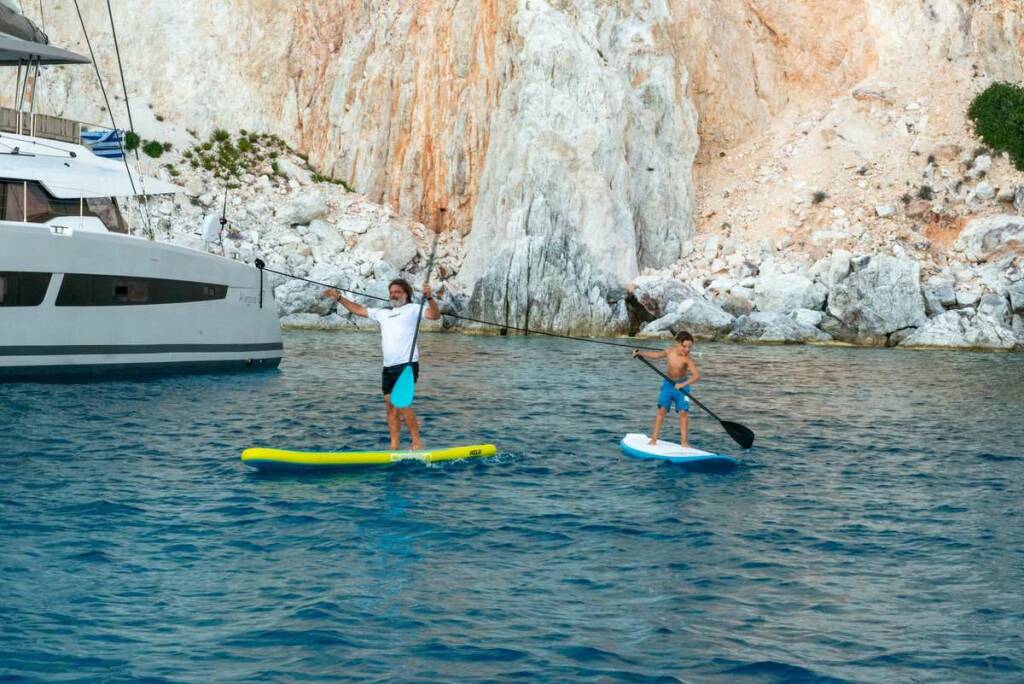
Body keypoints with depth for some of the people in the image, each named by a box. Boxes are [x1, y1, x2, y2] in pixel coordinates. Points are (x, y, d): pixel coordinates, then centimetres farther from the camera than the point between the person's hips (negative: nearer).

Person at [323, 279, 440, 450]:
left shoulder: (413, 309, 3)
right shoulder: (383, 314, 24)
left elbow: (435, 315, -12)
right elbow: (359, 310, 31)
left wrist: (429, 297, -28)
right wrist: (339, 298, 27)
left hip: (407, 365, -7)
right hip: (388, 367, 7)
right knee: (390, 406, 3)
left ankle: (417, 443, -12)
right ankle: (394, 447, 4)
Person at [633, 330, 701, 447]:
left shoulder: (687, 359, -23)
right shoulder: (670, 351, -8)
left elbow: (697, 375, -36)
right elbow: (657, 355, 14)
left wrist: (683, 384, -48)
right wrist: (640, 353, 15)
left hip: (682, 386, -3)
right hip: (668, 384, 3)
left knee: (683, 412, -9)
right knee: (662, 410, -4)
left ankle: (684, 441, -3)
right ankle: (653, 439, -1)